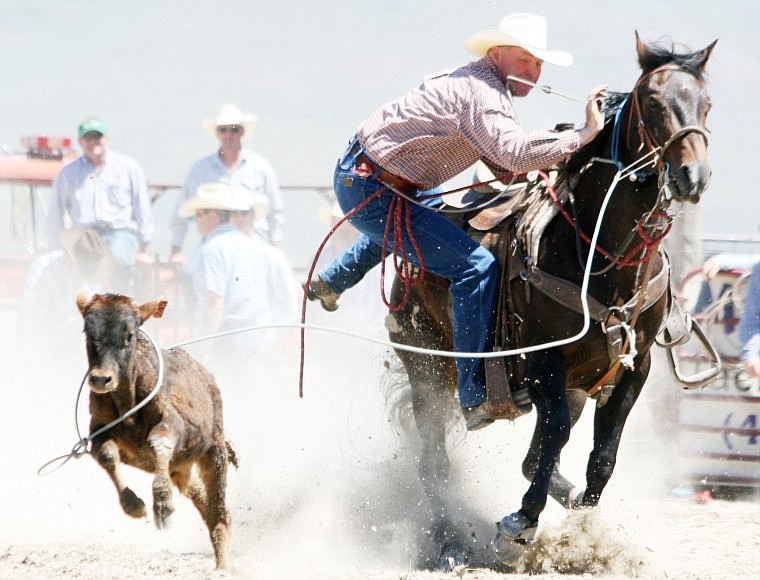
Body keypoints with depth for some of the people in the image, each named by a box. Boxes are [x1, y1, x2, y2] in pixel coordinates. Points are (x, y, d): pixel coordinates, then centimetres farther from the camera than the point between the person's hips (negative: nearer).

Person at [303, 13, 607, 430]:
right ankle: (475, 399, -19)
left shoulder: (487, 89, 10)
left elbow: (505, 168, 15)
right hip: (370, 189, -11)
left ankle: (329, 282, 65)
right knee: (476, 267, -18)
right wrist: (582, 135, -36)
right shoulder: (480, 93, -22)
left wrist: (560, 155, -1)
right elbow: (514, 153, -38)